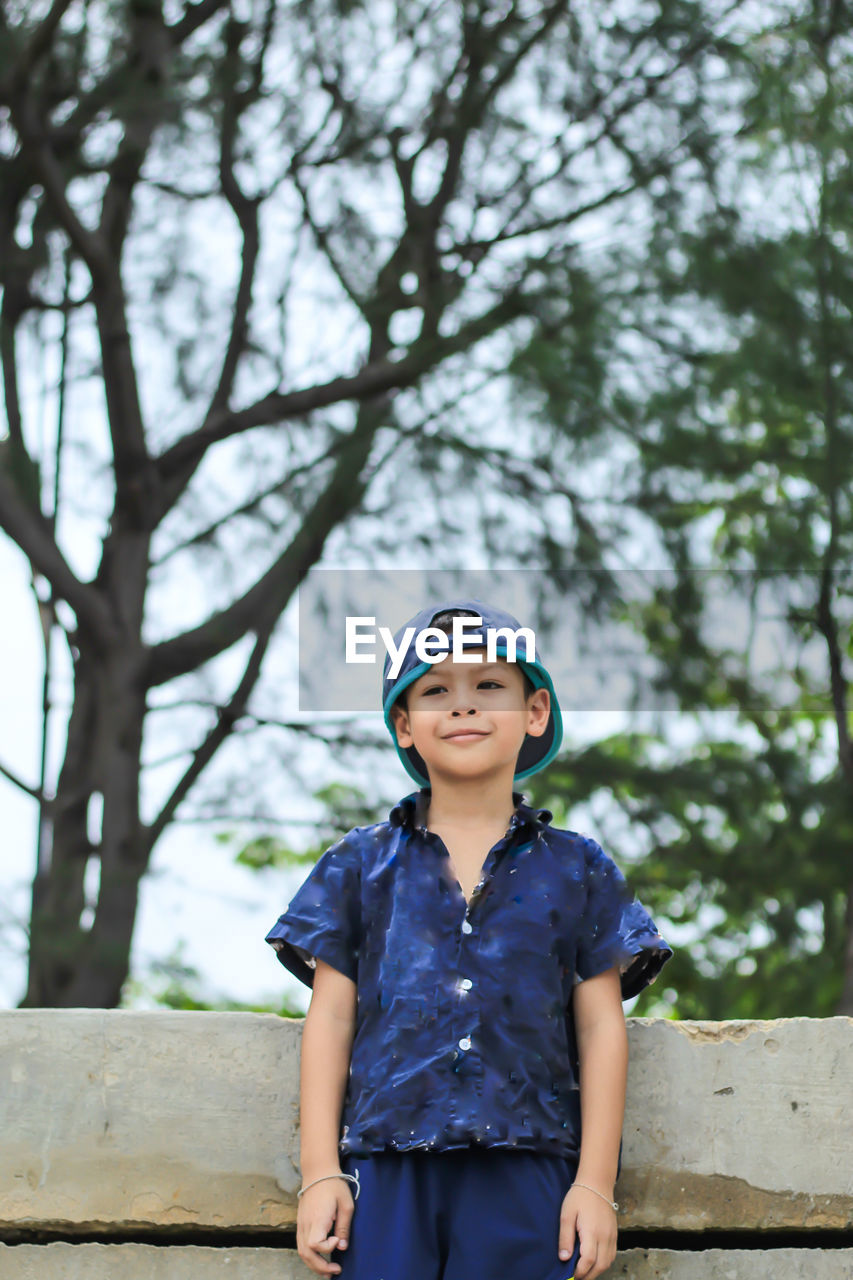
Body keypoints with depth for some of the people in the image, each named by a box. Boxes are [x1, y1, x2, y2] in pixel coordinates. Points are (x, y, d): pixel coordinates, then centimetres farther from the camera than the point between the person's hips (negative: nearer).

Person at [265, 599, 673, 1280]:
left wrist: (595, 1182, 0)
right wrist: (320, 1172, 1)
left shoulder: (575, 868, 11)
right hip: (385, 1172, 0)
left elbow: (601, 1026, 8)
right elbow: (331, 1018, 9)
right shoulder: (361, 864, 12)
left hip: (524, 1176, 0)